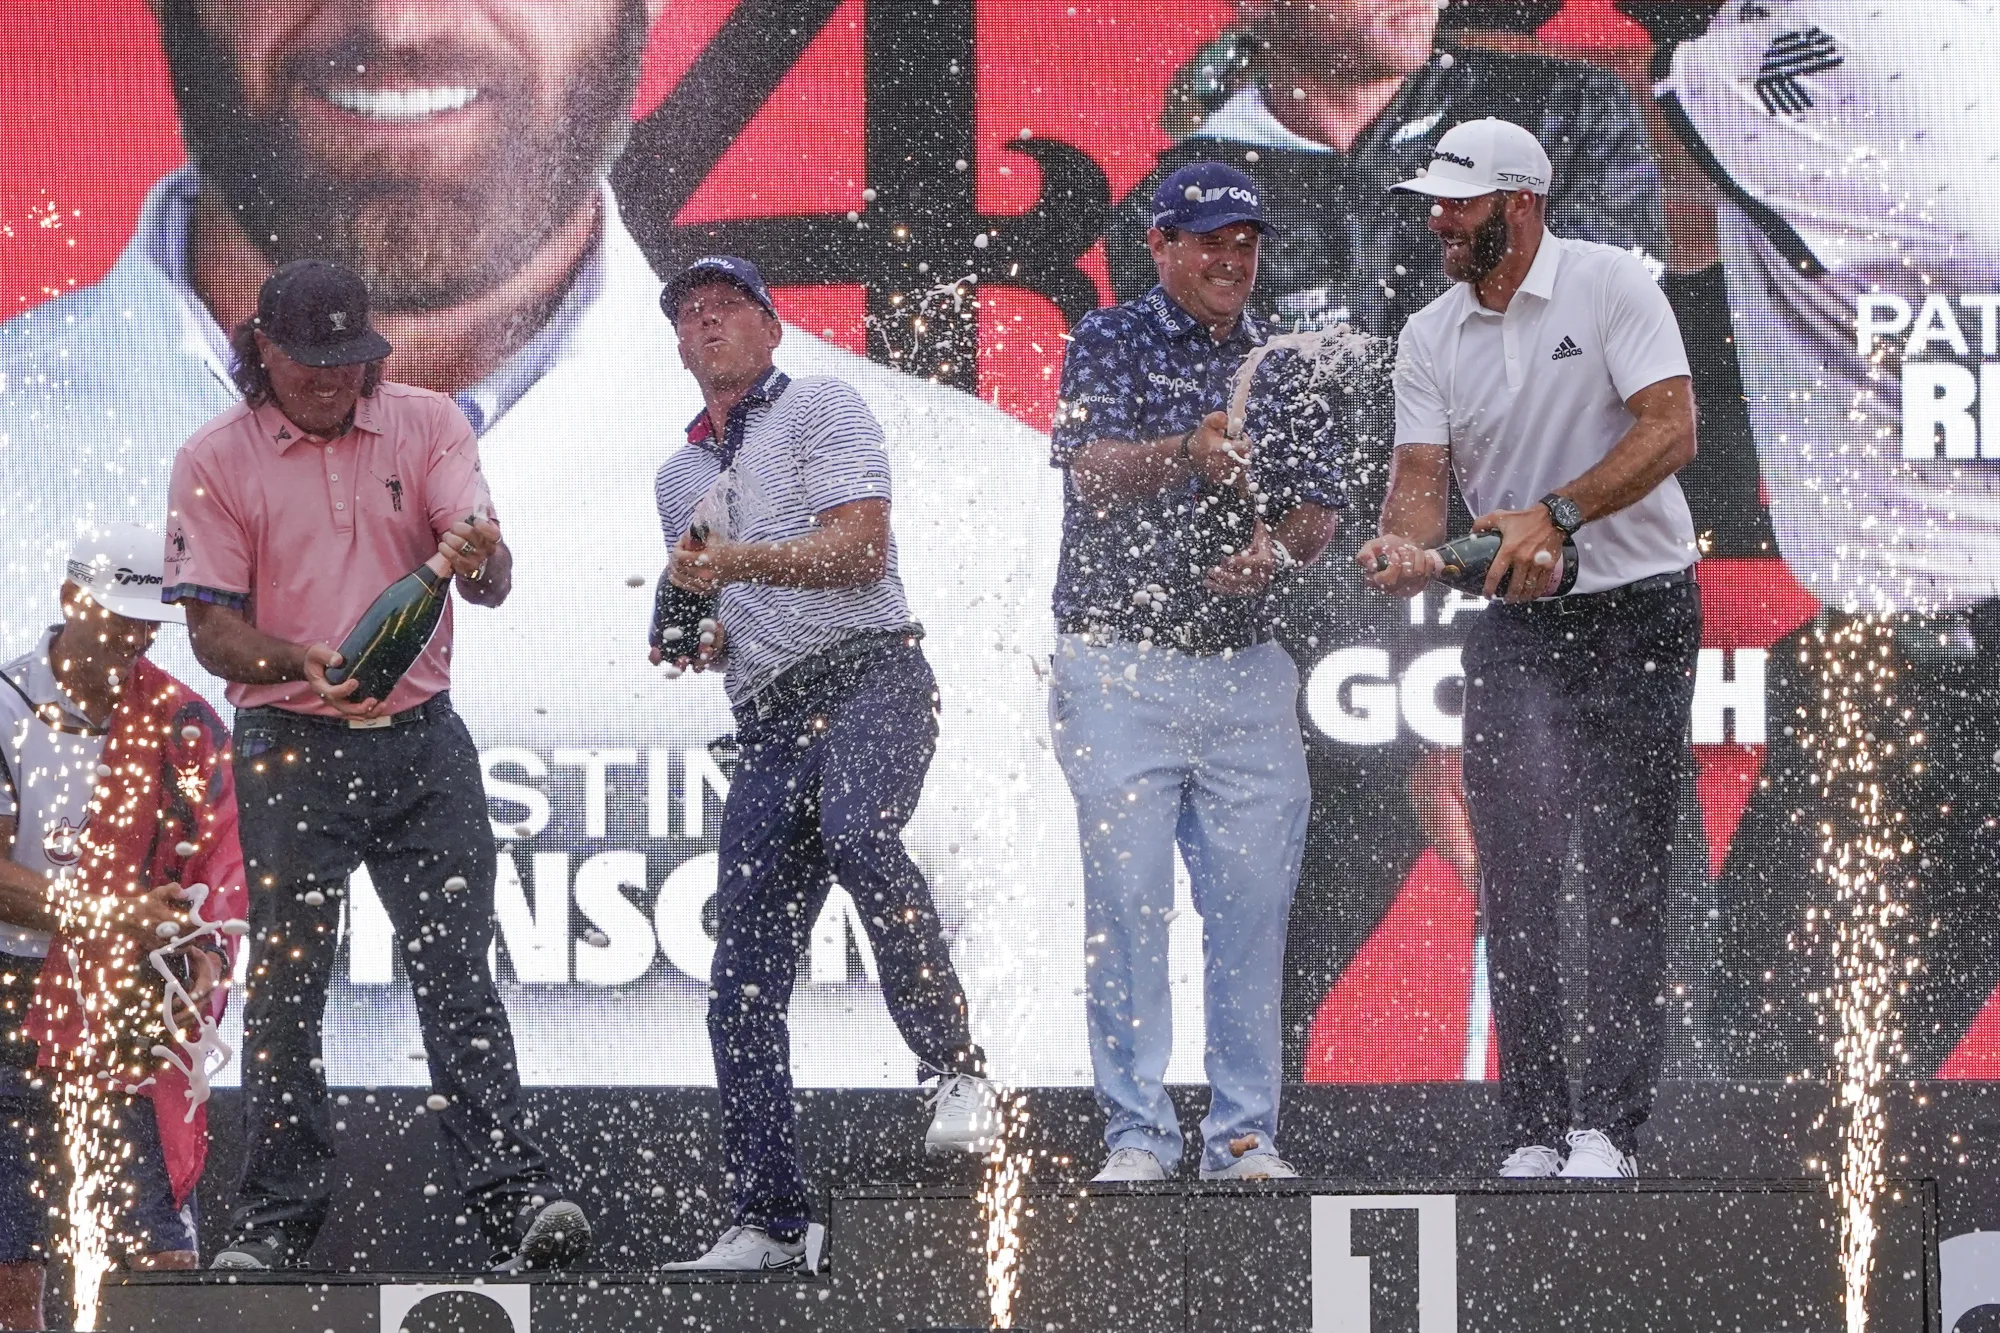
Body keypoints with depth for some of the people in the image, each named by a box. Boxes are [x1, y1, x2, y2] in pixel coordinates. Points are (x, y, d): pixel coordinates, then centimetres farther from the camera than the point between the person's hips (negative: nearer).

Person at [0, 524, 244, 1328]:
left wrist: (206, 947, -16)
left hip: (135, 1016, 2)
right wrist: (112, 920, -19)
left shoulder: (179, 721, 7)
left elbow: (218, 858, 4)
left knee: (165, 1254, -6)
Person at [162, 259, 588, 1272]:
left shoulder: (427, 424, 3)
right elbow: (209, 628, -3)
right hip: (290, 751, -1)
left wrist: (479, 556, -32)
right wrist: (300, 663, -24)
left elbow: (488, 581, -6)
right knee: (284, 984, 1)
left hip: (423, 741, 1)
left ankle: (514, 1195, -13)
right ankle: (276, 1217, 7)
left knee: (457, 974, -5)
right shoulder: (215, 460, -1)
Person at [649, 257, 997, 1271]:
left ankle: (956, 1069, -32)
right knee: (742, 987, -2)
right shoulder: (681, 476, 27)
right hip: (769, 724, 7)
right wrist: (696, 643, 11)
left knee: (855, 832, -39)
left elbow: (863, 547, -7)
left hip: (868, 674, -7)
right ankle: (769, 1222, 3)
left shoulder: (819, 406, 7)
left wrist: (738, 561, -16)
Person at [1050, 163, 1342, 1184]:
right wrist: (1188, 454, -35)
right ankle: (1136, 1134, -2)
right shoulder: (1112, 342, 1)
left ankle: (1244, 1132, 7)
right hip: (1122, 666, -4)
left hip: (1247, 670, 4)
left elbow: (1319, 511, 11)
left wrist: (1277, 547, -13)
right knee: (1127, 899, -5)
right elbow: (1093, 469, -16)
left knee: (1253, 904, 1)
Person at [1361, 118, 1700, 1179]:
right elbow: (1423, 471, 1)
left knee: (1624, 873, -5)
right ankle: (1537, 1130, 0)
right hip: (1515, 624, 4)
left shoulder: (1613, 286, -7)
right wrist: (1406, 544, -23)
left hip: (1636, 610, -4)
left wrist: (1554, 515, -24)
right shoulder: (1430, 337, 6)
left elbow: (1670, 428, -15)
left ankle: (1608, 1129, -5)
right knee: (1514, 873, -3)